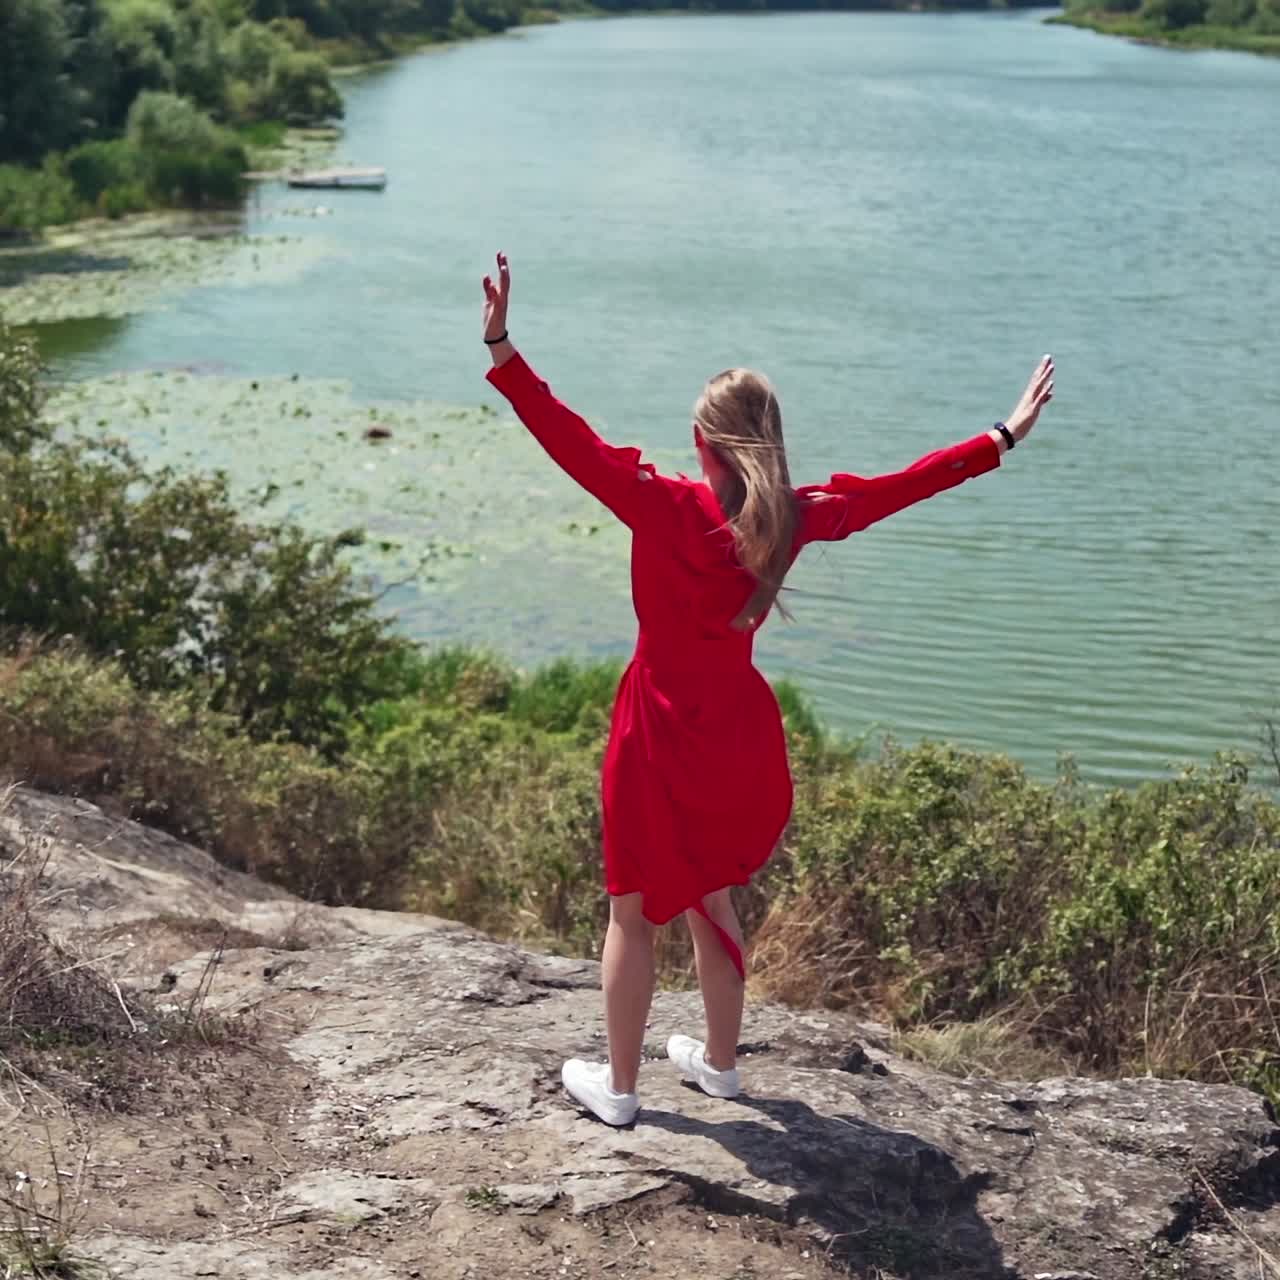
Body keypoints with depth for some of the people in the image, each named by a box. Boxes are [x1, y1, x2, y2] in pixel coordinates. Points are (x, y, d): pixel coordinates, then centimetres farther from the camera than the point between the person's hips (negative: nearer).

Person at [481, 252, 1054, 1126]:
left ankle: (618, 1085, 25)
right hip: (741, 739, 5)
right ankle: (720, 1061, 40)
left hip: (661, 739, -5)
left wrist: (502, 349, -31)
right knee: (711, 903, 25)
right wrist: (1004, 437, 13)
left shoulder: (666, 508, -21)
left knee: (632, 913, 12)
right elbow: (898, 487, 3)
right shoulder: (795, 519, -7)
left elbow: (570, 441, -29)